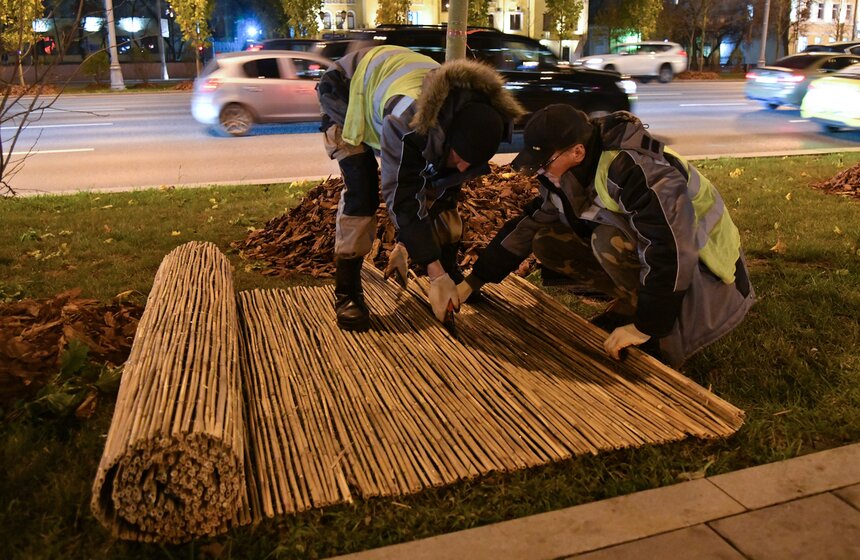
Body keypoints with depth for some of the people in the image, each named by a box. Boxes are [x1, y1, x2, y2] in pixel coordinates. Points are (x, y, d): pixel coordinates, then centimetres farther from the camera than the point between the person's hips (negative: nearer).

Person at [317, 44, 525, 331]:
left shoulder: (469, 122, -24)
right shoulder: (406, 122, -47)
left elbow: (443, 190, -12)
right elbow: (403, 201, -40)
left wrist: (405, 246, -10)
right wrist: (436, 276, -39)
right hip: (349, 91, -5)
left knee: (437, 185, -5)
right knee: (361, 190, -24)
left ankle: (454, 279, 10)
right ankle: (346, 293, -13)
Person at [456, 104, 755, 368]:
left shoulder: (633, 172, -33)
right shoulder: (571, 175, -6)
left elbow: (673, 254, -38)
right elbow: (526, 227, -1)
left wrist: (646, 327, -31)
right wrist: (470, 284, -5)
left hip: (707, 277, -8)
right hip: (651, 256, 8)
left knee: (610, 240, -35)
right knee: (547, 242, -4)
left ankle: (662, 342, -14)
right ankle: (633, 301, 3)